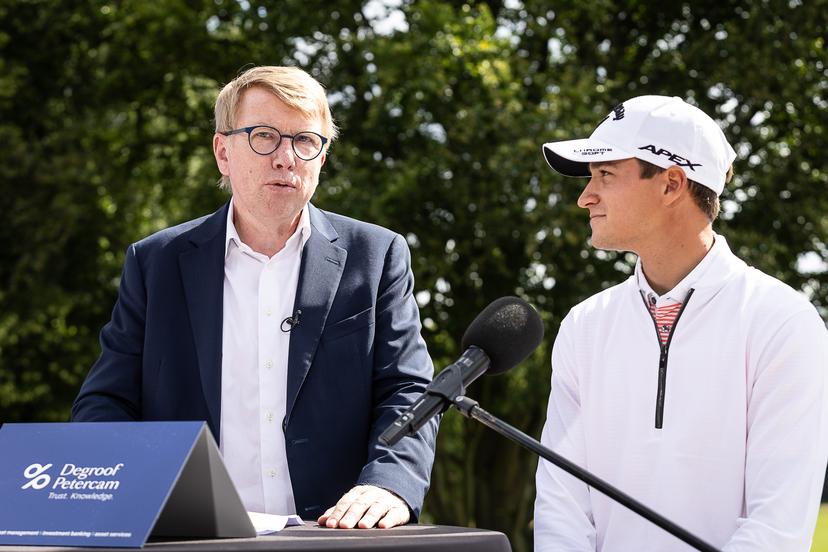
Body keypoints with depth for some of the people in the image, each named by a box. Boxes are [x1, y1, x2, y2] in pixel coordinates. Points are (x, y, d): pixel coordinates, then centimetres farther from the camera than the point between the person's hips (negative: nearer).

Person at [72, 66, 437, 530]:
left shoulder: (377, 257, 12)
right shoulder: (156, 263, 14)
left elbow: (408, 393, 6)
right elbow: (105, 403, 11)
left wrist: (388, 486, -15)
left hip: (335, 536, 0)